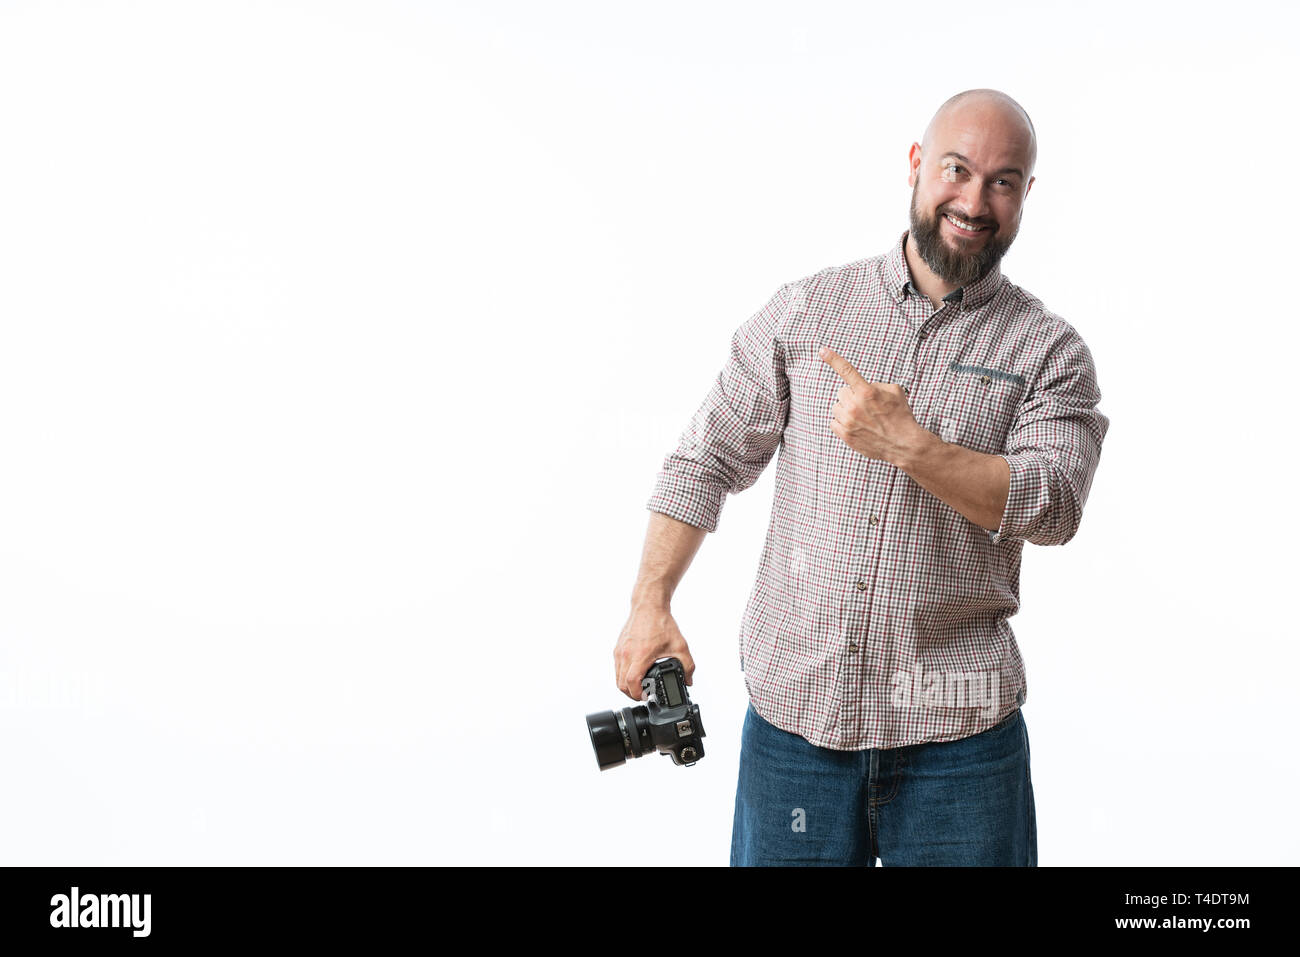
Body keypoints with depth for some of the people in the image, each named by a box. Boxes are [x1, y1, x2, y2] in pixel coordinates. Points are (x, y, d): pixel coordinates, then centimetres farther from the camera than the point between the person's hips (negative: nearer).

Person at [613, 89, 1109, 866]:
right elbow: (708, 460, 8)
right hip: (791, 713, 1)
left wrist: (908, 445, -21)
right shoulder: (806, 310, 6)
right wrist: (651, 603, 0)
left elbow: (1055, 506, -12)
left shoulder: (1049, 351, 2)